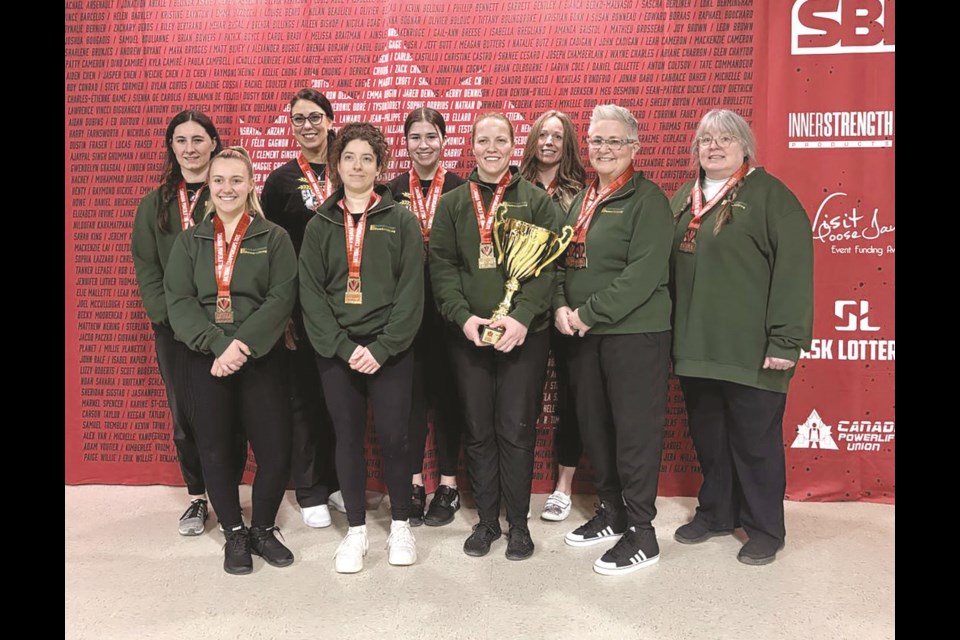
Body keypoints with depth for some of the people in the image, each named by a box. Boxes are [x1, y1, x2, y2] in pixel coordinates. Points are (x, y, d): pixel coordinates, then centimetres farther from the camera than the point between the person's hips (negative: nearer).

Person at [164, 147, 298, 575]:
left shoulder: (274, 238, 3)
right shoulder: (189, 241, 9)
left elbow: (282, 298, -7)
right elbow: (178, 300, -1)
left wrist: (243, 345, -18)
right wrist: (217, 345, -15)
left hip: (262, 358, -2)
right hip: (205, 359, 2)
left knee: (275, 450, -4)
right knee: (214, 450, 6)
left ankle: (263, 528, 21)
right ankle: (234, 533, 27)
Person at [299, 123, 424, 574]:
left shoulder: (401, 220, 1)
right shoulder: (320, 224, 7)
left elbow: (411, 290, -5)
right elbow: (311, 293, 1)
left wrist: (382, 347, -13)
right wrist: (344, 347, -10)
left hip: (389, 349, -2)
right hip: (335, 350, 2)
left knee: (393, 436, 0)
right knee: (347, 438, 8)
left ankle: (400, 524, 22)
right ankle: (356, 530, 24)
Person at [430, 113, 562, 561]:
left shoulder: (537, 200, 4)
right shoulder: (452, 204, 9)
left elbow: (547, 265, -3)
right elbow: (441, 266, 3)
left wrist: (522, 316, -16)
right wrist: (463, 316, -11)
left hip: (524, 334, -2)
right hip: (467, 334, 2)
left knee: (517, 430, 3)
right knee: (478, 431, 9)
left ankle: (518, 523, 20)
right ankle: (487, 520, 24)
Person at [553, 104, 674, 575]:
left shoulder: (647, 200, -8)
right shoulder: (581, 201, 15)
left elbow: (643, 273, -17)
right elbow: (563, 259, 16)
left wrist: (588, 315, -17)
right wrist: (561, 305, -2)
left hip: (634, 333, -7)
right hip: (583, 334, 8)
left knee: (635, 429, -1)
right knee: (594, 425, 14)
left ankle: (642, 533, 13)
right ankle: (611, 513, 32)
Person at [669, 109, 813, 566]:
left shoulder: (770, 195, -5)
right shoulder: (684, 199, 15)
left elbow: (793, 270, -12)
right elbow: (668, 265, 18)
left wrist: (787, 340, -17)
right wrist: (671, 332, 12)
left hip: (750, 350, -6)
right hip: (696, 345, 6)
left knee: (755, 440, 6)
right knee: (707, 435, 16)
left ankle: (765, 530, 23)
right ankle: (716, 513, 34)